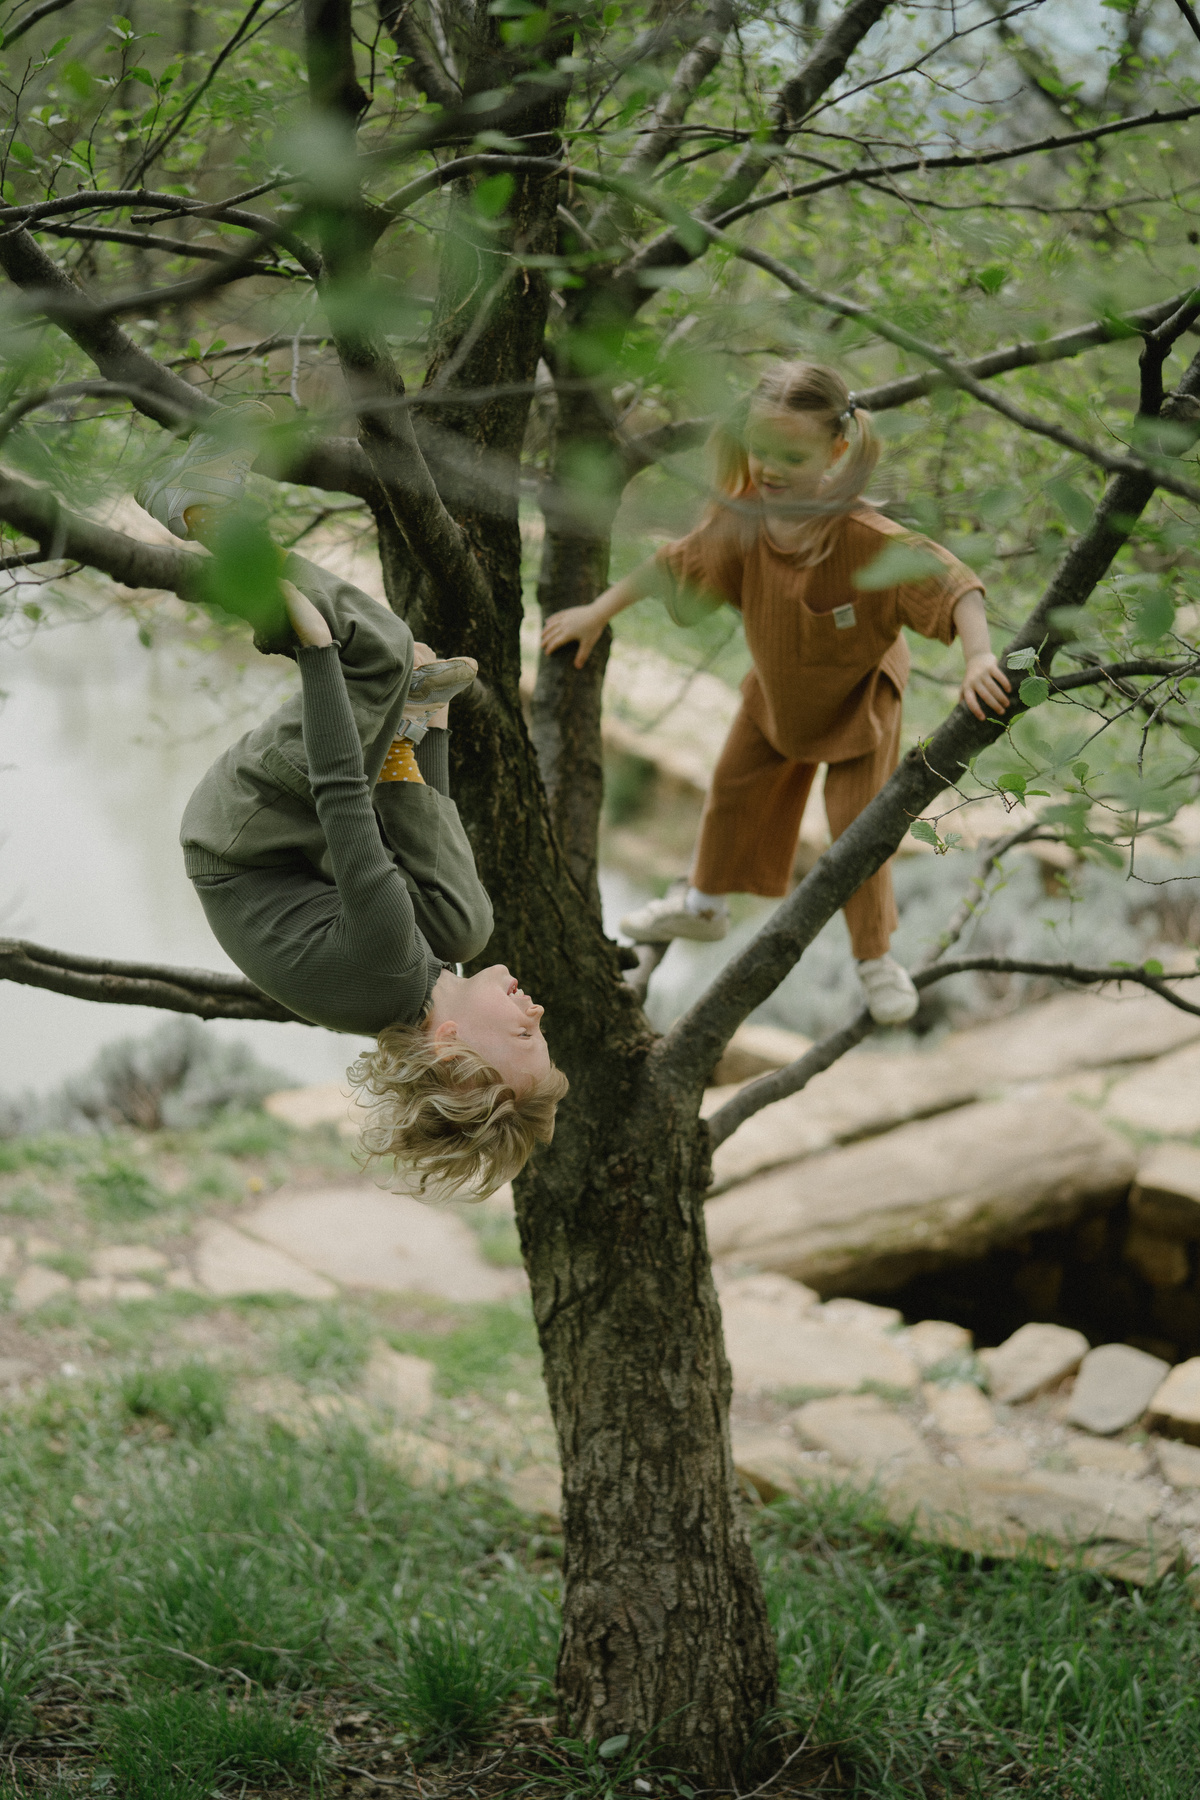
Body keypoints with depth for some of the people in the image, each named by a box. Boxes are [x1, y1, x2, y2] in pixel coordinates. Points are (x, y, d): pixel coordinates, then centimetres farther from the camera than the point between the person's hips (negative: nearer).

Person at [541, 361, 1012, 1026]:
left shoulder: (867, 539, -41)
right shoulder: (743, 521, -24)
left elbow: (948, 581, -46)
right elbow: (675, 564, -7)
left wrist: (978, 657, -62)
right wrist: (597, 614, 0)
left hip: (856, 699, -5)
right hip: (775, 692, 5)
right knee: (733, 789, 21)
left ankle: (876, 958, 22)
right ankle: (704, 903, 48)